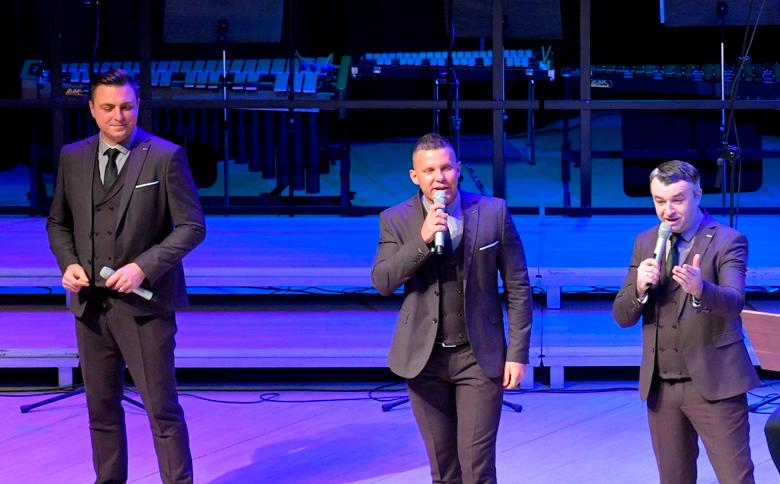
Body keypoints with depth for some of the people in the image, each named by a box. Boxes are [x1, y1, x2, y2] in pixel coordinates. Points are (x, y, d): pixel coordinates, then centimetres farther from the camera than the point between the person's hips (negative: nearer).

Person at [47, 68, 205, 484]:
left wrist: (143, 266, -17)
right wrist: (68, 262, -2)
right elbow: (58, 222, 18)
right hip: (90, 303, 5)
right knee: (101, 406, 12)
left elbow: (192, 226, -7)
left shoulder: (165, 157, -6)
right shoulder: (73, 158, 8)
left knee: (162, 407, -3)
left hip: (143, 302, -4)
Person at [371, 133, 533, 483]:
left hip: (479, 357, -2)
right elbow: (382, 282, -10)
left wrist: (518, 352, -4)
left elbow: (517, 287, 0)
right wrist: (422, 240, -22)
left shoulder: (493, 212, -3)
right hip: (423, 358, 2)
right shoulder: (396, 220, 0)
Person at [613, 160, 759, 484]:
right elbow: (622, 317, 5)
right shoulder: (645, 243, 8)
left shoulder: (728, 241, -7)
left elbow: (734, 301, -23)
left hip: (712, 382, -5)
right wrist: (640, 287, -16)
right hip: (661, 385, 5)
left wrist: (700, 288, -44)